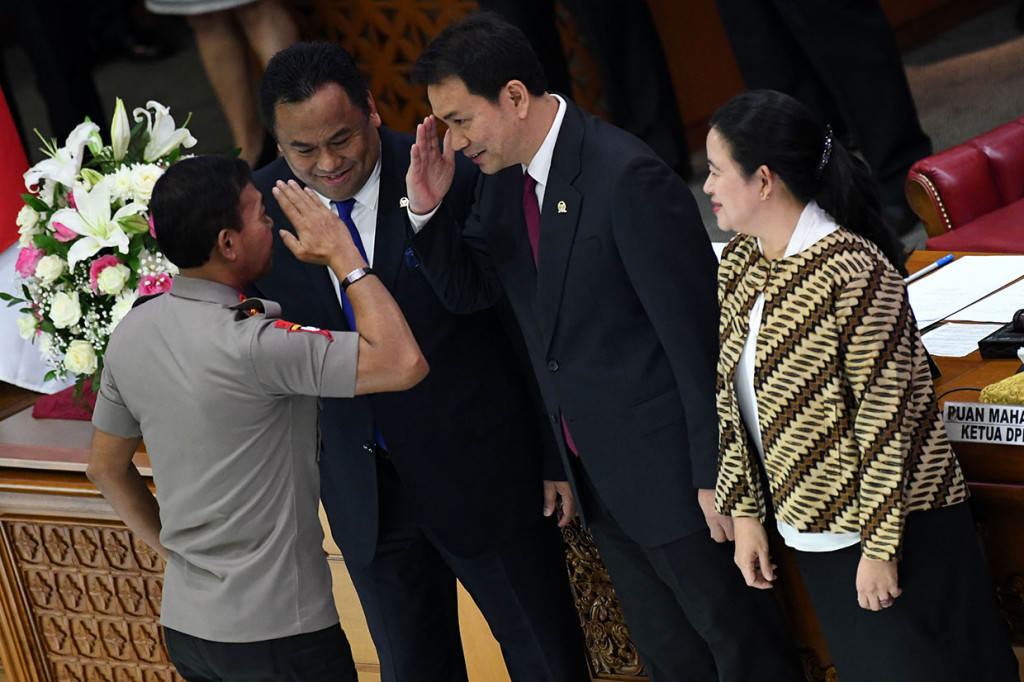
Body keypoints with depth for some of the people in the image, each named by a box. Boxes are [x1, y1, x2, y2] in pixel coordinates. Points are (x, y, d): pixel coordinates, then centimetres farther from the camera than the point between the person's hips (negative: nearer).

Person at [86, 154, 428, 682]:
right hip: (275, 634, -7)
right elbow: (403, 363, -26)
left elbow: (106, 468, 14)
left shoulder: (131, 334, 1)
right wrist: (343, 255, -16)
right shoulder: (248, 344, -23)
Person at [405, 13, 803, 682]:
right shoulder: (504, 176, 0)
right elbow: (469, 288, 9)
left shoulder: (629, 179, -26)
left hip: (672, 471, -8)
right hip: (596, 471, 8)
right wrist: (428, 208, -10)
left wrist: (714, 474, -19)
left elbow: (697, 336, -23)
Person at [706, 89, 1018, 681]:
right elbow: (733, 398, 9)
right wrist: (745, 513, 7)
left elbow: (887, 419, -21)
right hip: (813, 534, 8)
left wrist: (880, 546, -19)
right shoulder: (738, 266, 2)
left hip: (894, 530, -7)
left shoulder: (852, 274, -22)